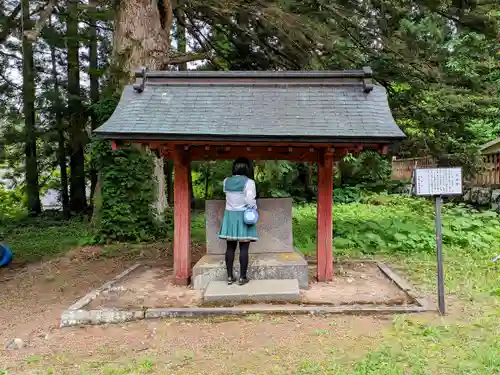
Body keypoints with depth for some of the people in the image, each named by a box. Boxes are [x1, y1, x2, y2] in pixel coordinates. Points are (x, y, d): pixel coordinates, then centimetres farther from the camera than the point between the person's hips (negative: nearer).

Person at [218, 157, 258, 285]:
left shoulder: (226, 181, 4)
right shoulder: (248, 182, -11)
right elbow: (250, 200, -17)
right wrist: (254, 208, 3)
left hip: (230, 216, 4)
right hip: (244, 217, -4)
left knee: (230, 247, 8)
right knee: (244, 248, 1)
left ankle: (230, 276, 12)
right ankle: (242, 277, 5)